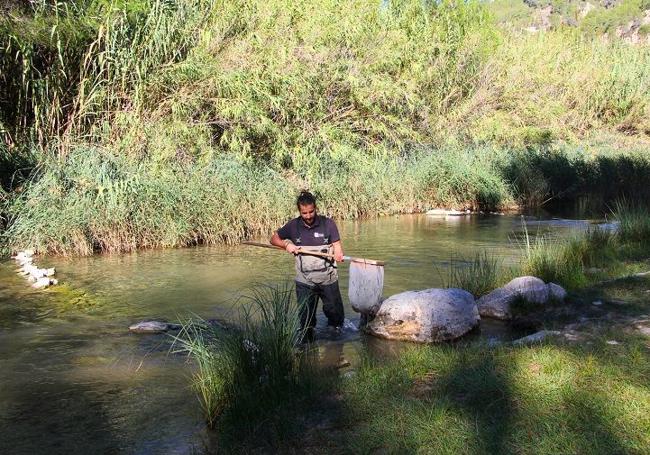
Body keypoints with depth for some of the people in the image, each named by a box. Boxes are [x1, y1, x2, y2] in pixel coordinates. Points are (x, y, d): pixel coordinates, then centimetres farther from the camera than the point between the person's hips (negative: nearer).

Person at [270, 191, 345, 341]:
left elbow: (337, 246, -8)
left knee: (335, 313, 11)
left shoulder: (328, 223, -7)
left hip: (328, 279, -1)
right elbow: (274, 239, 10)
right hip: (304, 282, 1)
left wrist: (339, 255, -31)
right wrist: (286, 244, -10)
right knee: (306, 319, 9)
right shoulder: (293, 226, -1)